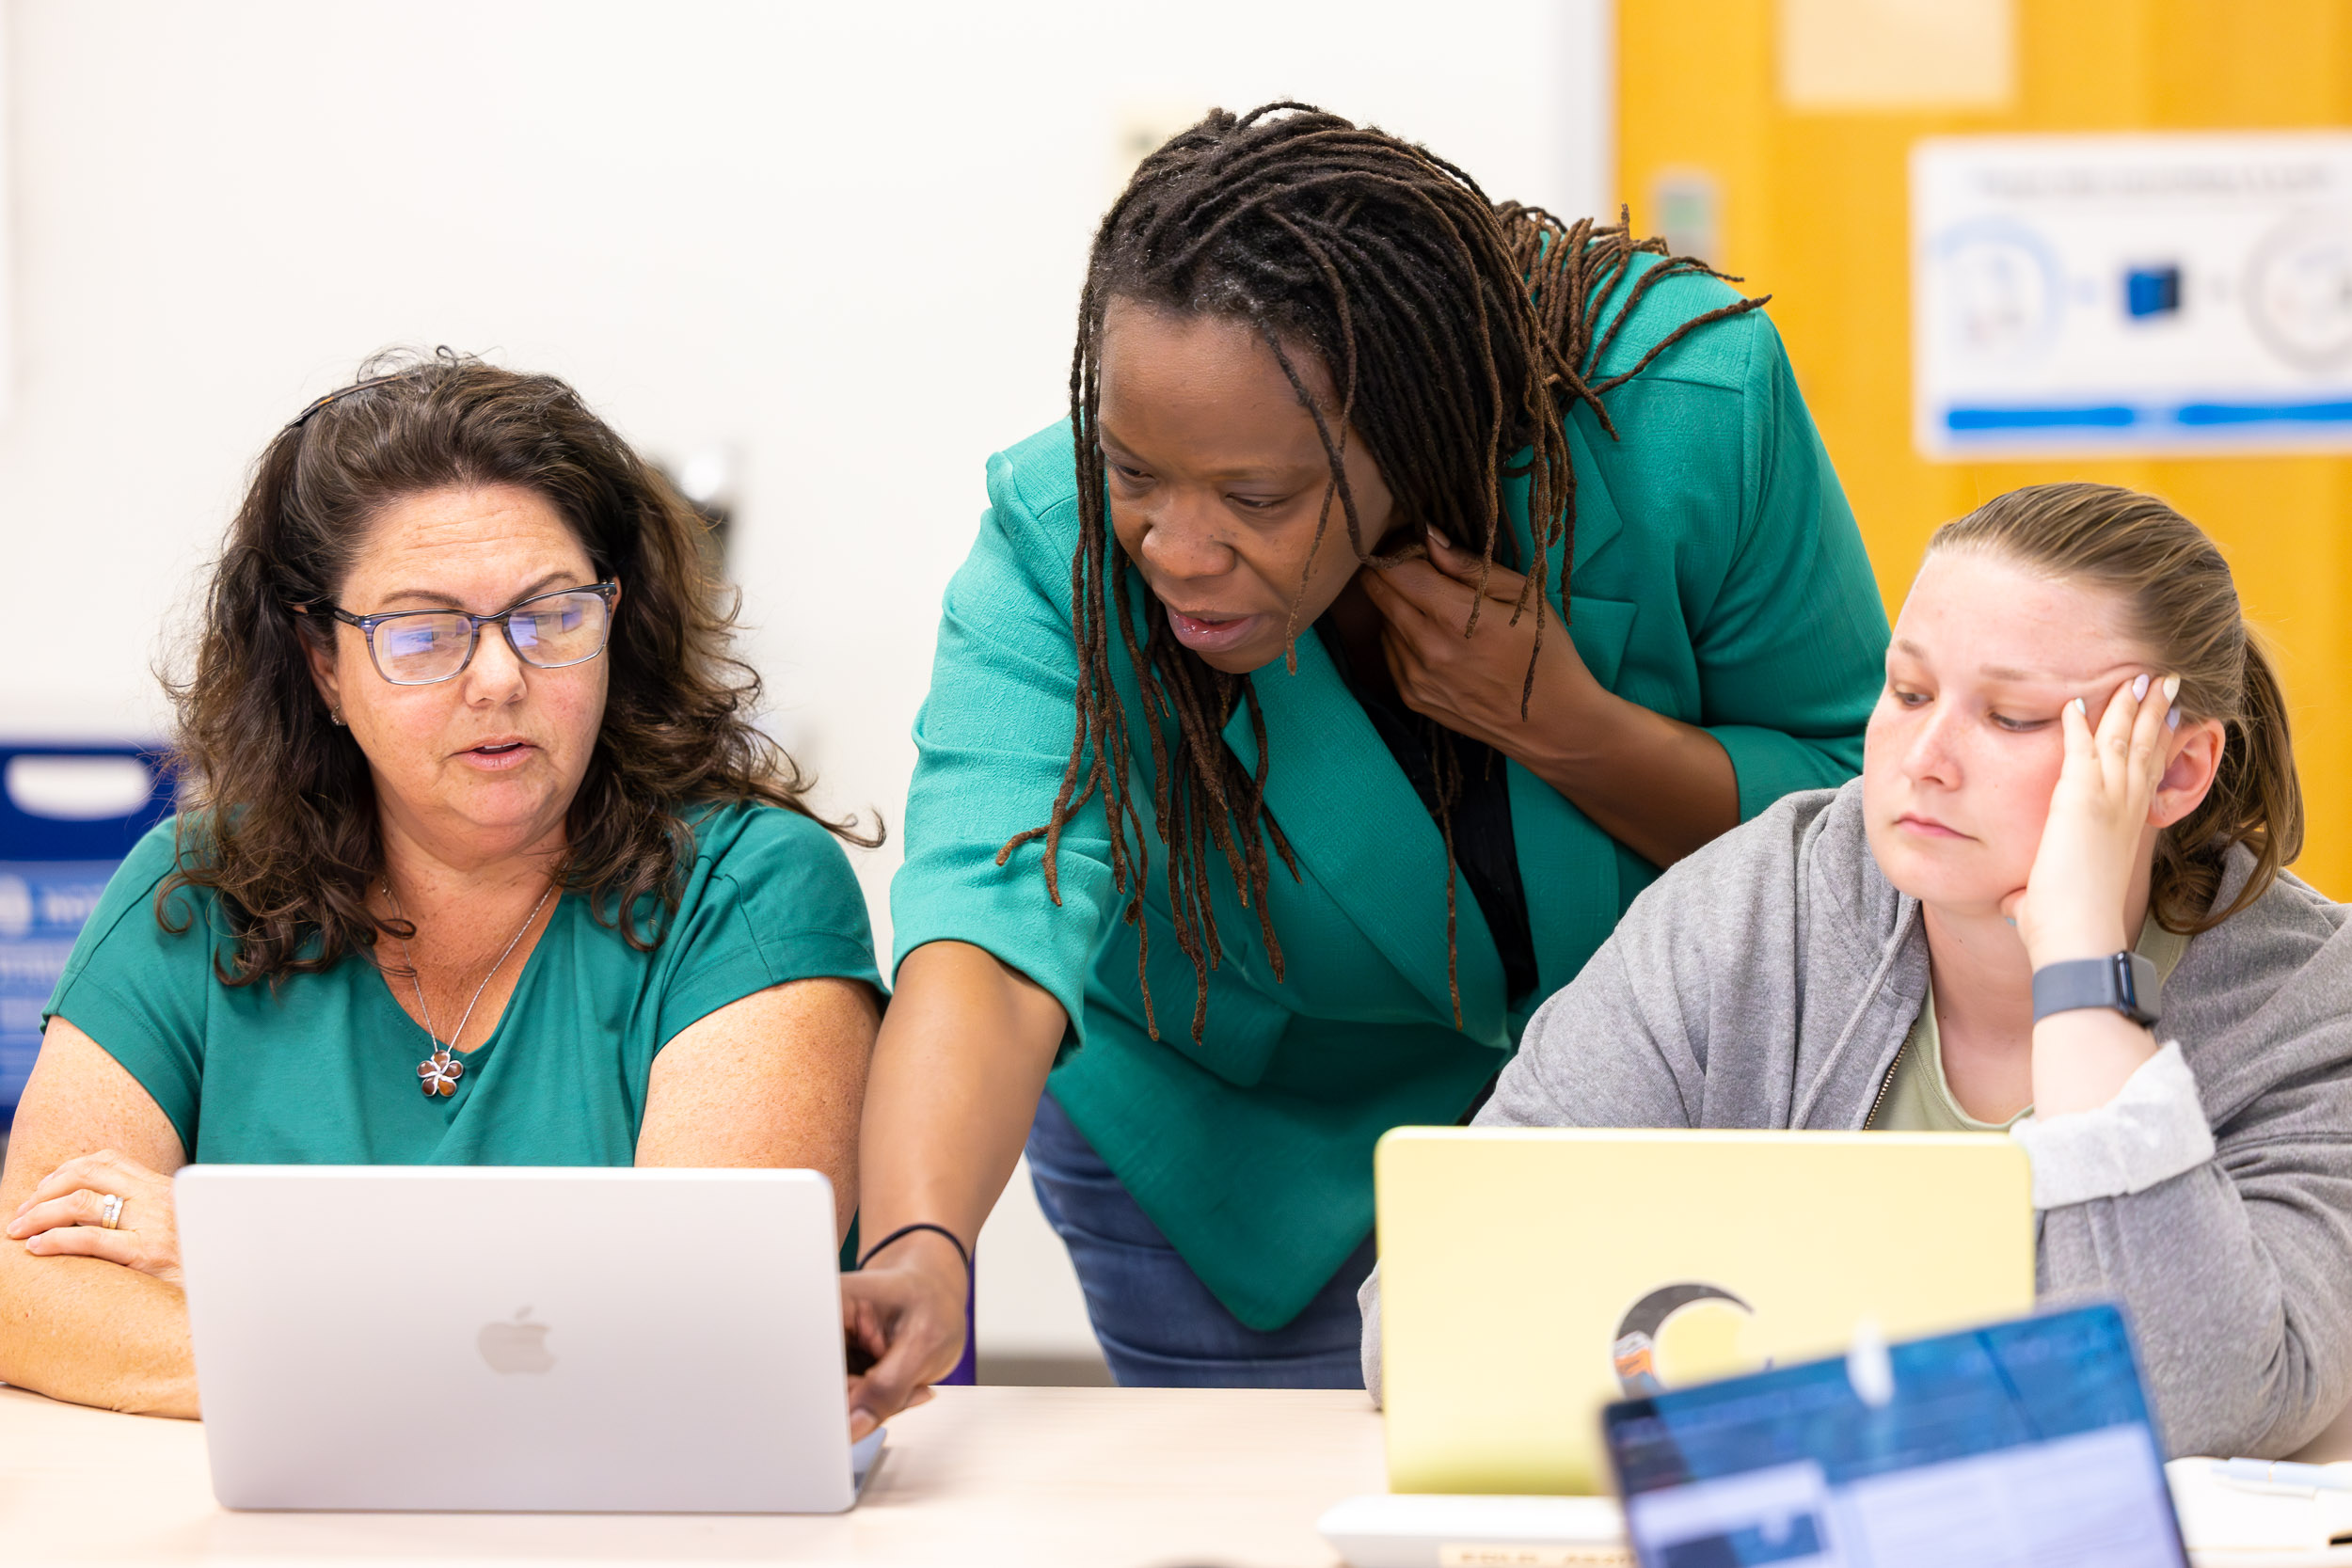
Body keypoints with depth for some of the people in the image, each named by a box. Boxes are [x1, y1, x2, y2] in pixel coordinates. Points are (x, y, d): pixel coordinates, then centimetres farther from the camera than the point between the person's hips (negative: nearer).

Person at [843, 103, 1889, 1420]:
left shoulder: (1689, 409, -32)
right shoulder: (1059, 537, -32)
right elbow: (992, 920, -45)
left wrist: (1562, 724, -36)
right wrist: (918, 1249, -64)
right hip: (1229, 1117, 0)